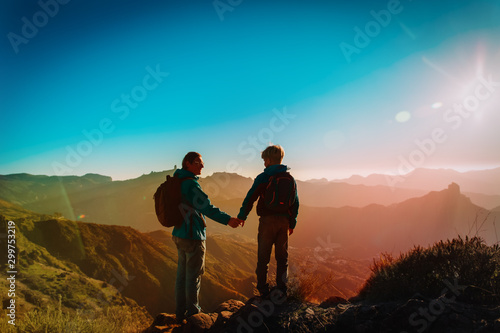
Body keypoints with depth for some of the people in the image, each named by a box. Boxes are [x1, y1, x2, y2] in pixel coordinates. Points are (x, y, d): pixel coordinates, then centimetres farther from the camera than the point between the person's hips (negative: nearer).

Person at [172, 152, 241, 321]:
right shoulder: (191, 184, -20)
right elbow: (207, 208, -25)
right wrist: (228, 220, -25)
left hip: (179, 234, 9)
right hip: (193, 236, -9)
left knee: (182, 274, 17)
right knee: (194, 275, 6)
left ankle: (180, 312, 28)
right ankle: (193, 312, 20)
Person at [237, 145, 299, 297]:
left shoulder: (263, 177, -8)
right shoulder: (290, 178, 7)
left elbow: (250, 198, -7)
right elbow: (295, 203, 10)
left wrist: (242, 216, 5)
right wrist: (292, 223, 18)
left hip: (267, 220, -4)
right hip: (284, 221, 4)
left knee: (263, 257, 6)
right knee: (282, 257, 13)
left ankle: (262, 290, 12)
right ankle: (282, 289, 19)